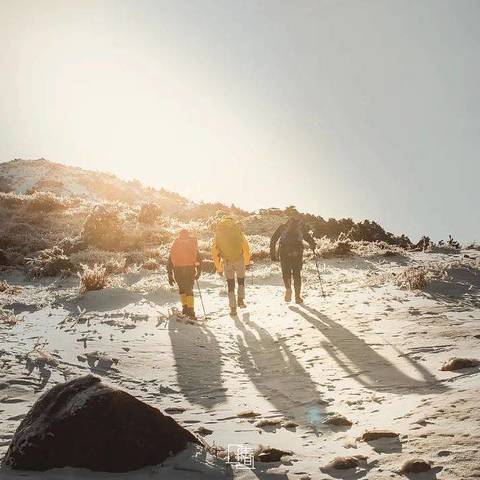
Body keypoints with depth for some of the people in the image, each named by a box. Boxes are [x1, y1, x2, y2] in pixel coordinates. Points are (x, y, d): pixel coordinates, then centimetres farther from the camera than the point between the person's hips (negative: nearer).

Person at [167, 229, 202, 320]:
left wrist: (170, 276, 16)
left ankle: (185, 307, 13)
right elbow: (199, 260, 10)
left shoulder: (174, 245, 15)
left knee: (182, 288, 20)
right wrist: (198, 272, 17)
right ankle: (190, 311, -11)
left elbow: (170, 261, 13)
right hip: (190, 268, -1)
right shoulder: (193, 244, 13)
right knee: (189, 290, 2)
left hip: (177, 269, 1)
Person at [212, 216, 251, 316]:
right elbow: (245, 247, 0)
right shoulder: (237, 230, 1)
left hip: (227, 262, 1)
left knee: (230, 284, 11)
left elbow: (214, 252, 6)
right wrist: (247, 262, 8)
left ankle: (233, 308, 8)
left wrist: (219, 268, 12)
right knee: (241, 279, 23)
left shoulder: (217, 234, 6)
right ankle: (241, 300, 14)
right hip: (239, 260, -1)